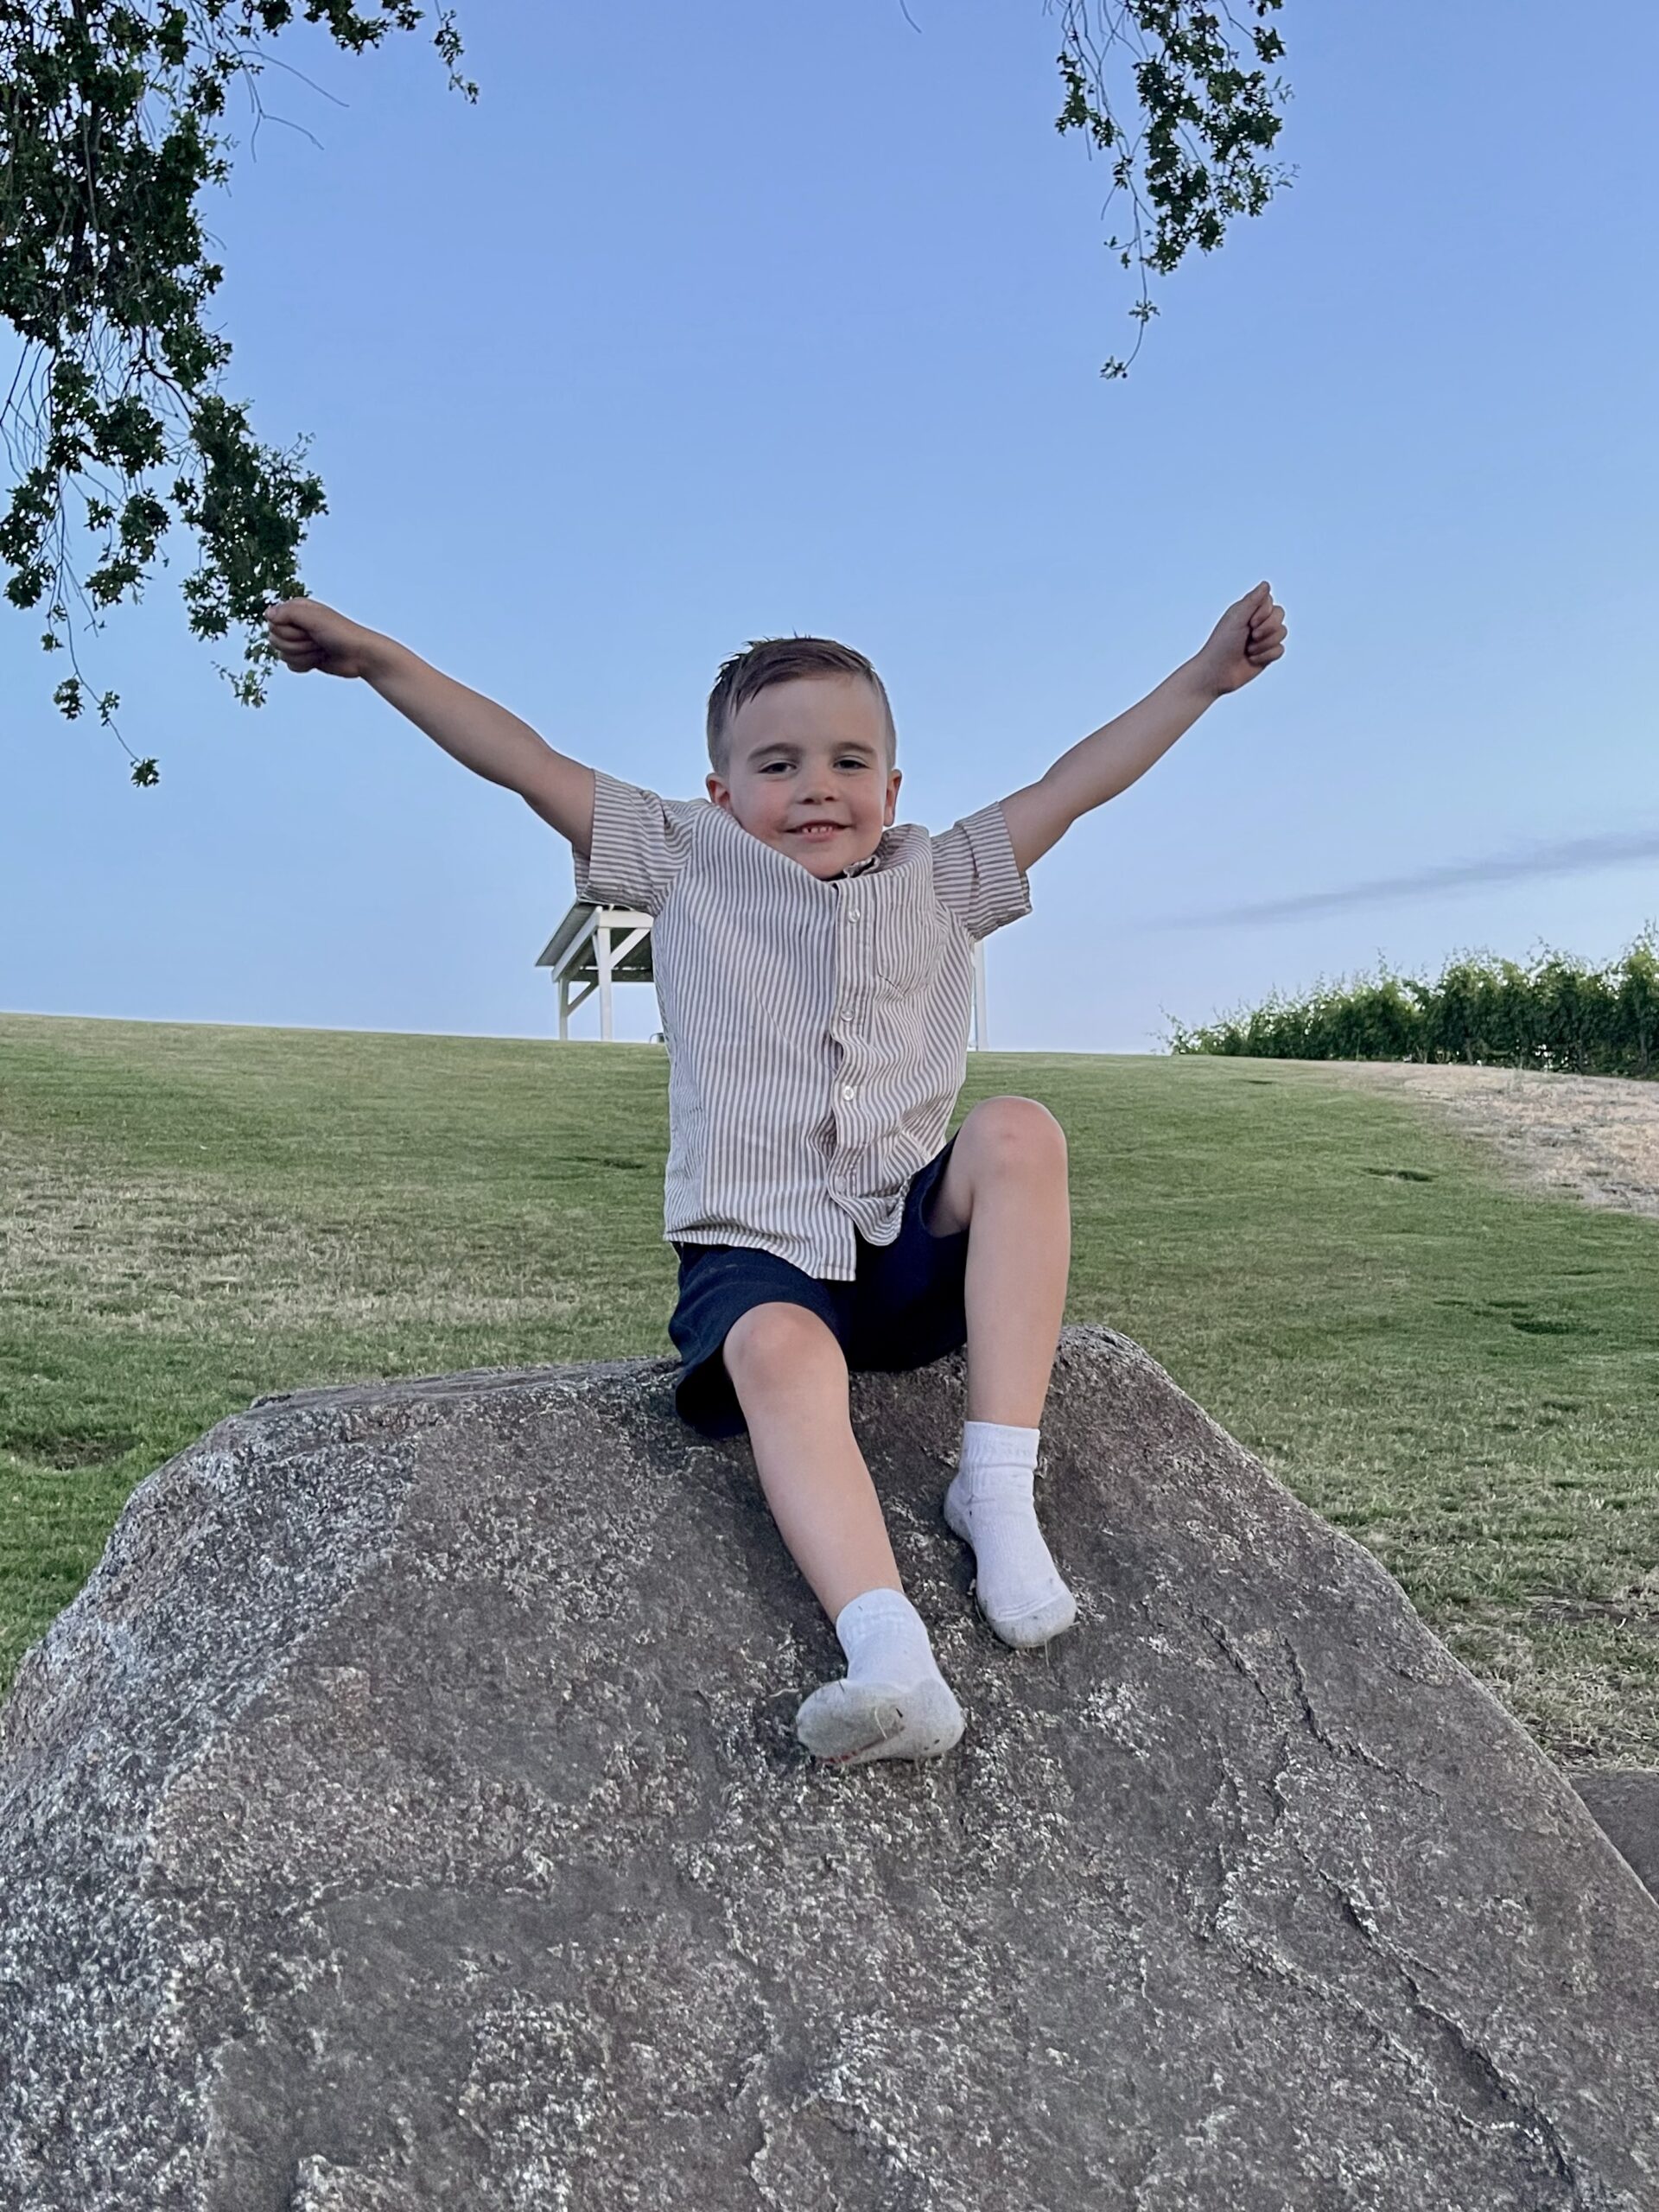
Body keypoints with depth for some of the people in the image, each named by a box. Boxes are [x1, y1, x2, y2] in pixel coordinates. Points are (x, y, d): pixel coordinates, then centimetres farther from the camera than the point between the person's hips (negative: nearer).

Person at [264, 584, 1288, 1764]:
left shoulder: (938, 882, 15)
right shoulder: (690, 863, 9)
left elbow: (1071, 784, 14)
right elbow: (532, 764, 6)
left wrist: (1204, 675, 12)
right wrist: (379, 657, 2)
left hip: (917, 1248, 3)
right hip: (757, 1252, -2)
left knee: (1020, 1131, -26)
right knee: (781, 1351, -36)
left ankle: (998, 1485, -27)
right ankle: (891, 1656, -51)